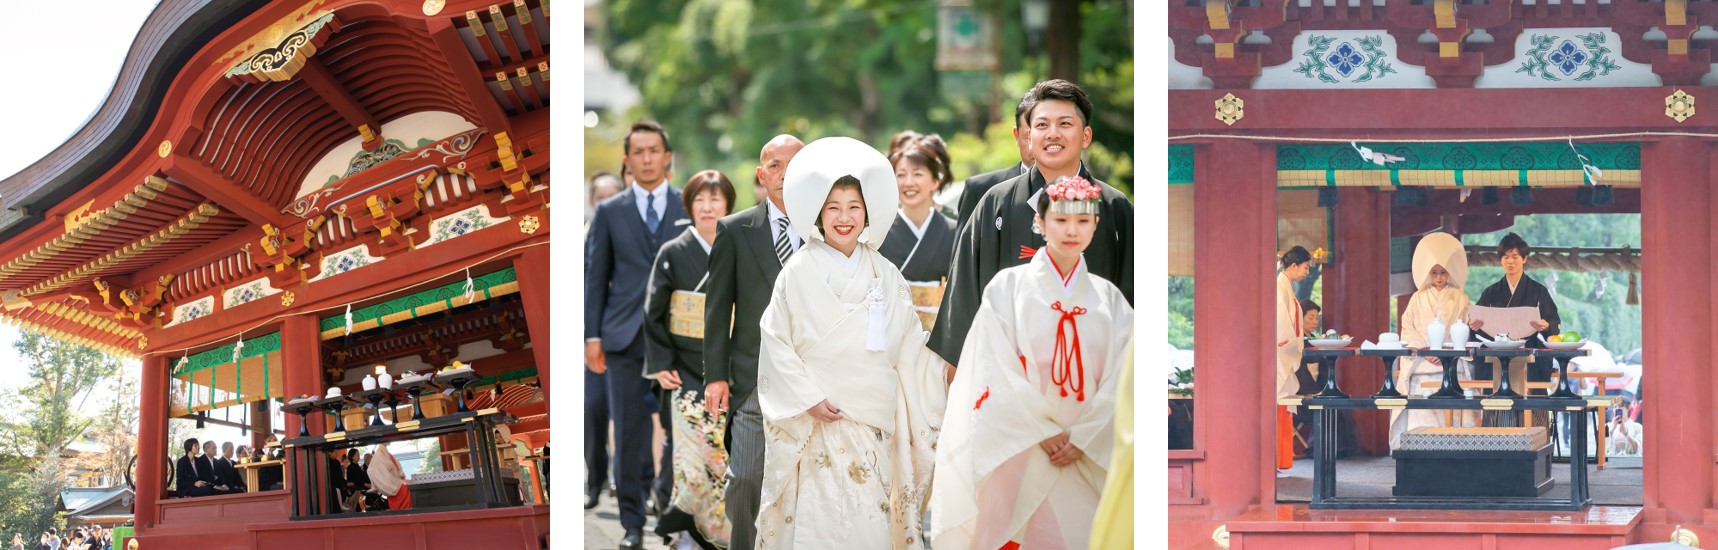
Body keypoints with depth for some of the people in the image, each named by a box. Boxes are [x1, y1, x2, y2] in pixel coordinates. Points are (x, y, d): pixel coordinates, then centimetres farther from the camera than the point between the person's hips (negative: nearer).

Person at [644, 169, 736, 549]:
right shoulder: (673, 254, 0)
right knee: (693, 451, -11)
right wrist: (660, 366, -7)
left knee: (723, 450, -1)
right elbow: (654, 313, 0)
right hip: (686, 371, -2)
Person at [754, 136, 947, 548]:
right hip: (815, 430, -3)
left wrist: (925, 424, 7)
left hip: (874, 432, 3)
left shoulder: (886, 278, 8)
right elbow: (776, 345, -2)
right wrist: (809, 400, -10)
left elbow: (909, 354, 10)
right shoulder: (798, 274, -1)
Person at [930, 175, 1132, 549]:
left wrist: (1081, 439, -9)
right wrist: (1044, 433, -12)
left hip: (1089, 459, 2)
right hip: (1020, 452, -2)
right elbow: (998, 372, -5)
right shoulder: (1008, 287, 2)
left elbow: (1118, 380, 3)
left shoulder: (1109, 299, 9)